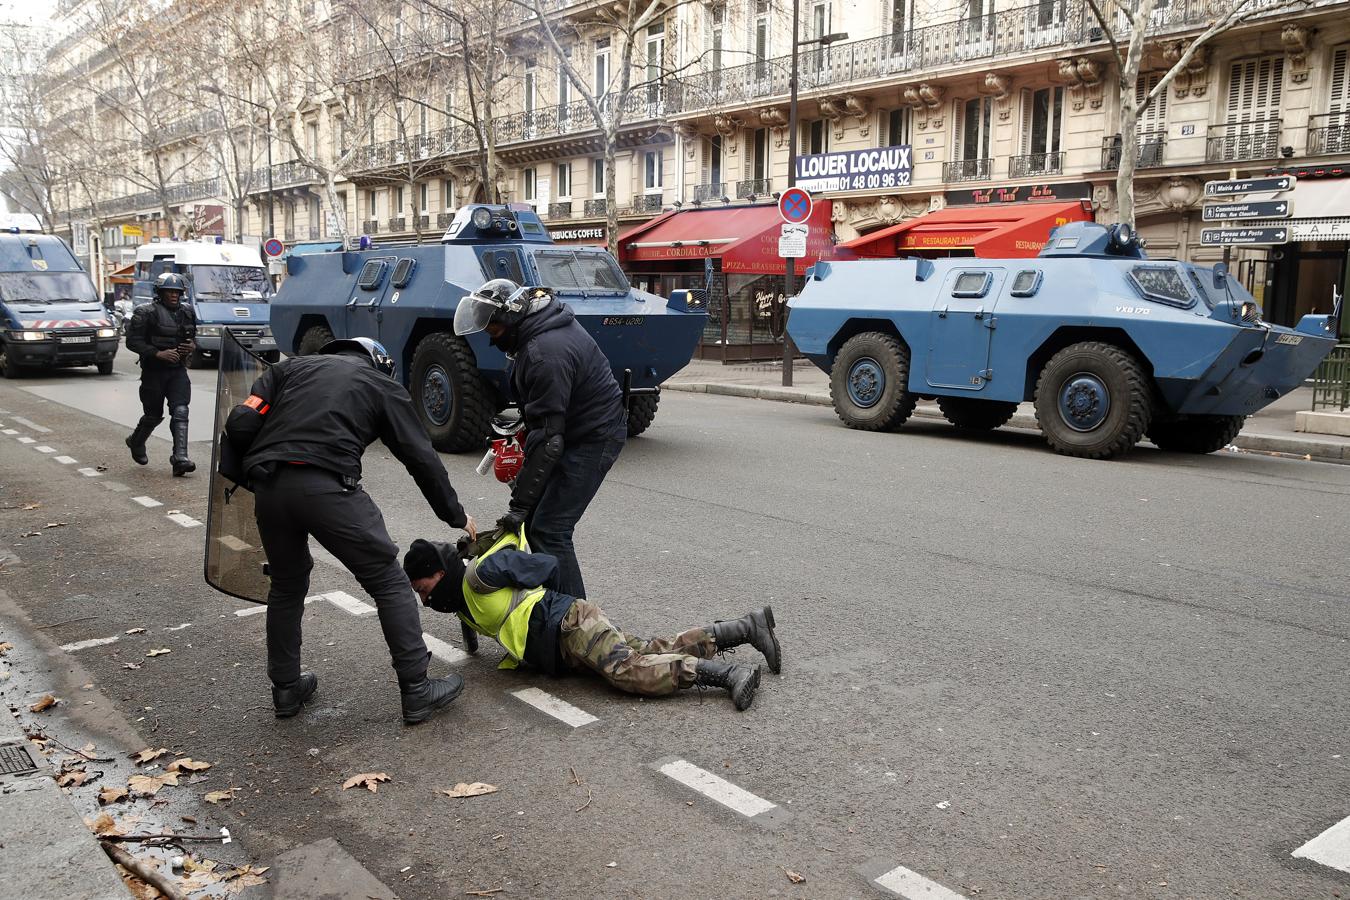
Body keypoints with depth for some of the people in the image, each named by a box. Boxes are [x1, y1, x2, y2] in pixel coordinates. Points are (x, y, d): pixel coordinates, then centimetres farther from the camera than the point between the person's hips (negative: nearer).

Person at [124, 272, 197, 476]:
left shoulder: (187, 312, 8)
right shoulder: (146, 313, -9)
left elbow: (192, 337, 23)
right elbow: (132, 342, -11)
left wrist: (192, 346, -1)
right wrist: (158, 353, -21)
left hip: (177, 370, 4)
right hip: (154, 371, -4)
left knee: (180, 411, -12)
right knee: (154, 415, 8)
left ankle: (180, 458, -17)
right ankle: (136, 443, 39)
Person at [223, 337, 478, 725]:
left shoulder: (291, 366, 26)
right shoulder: (384, 386, 19)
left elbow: (241, 424, 13)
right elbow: (422, 458, 17)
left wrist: (247, 474, 28)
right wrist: (457, 516, 27)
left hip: (268, 488, 4)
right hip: (327, 487, -4)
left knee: (287, 585, 26)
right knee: (389, 583, 9)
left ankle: (286, 688, 34)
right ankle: (417, 690, 11)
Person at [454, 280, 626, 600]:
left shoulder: (546, 354, -29)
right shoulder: (544, 323, 2)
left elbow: (548, 438, -30)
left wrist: (520, 504, -27)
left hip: (593, 438, -10)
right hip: (576, 429, 10)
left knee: (549, 529, -12)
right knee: (535, 519, 11)